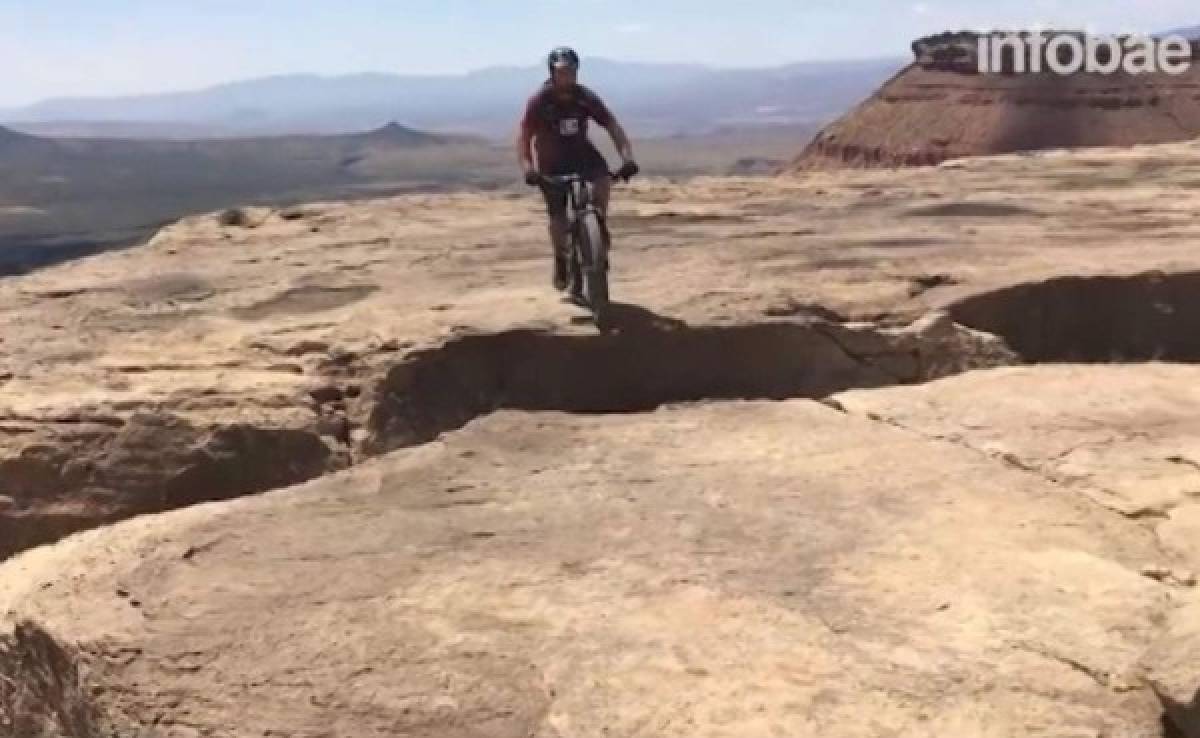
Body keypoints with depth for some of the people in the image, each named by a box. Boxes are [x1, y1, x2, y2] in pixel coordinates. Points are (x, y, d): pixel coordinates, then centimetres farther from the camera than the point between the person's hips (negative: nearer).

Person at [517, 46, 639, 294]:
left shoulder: (586, 97, -14)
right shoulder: (539, 101, -20)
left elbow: (612, 125, -16)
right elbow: (524, 137, -23)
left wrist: (627, 157, -31)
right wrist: (527, 167, -40)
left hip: (581, 152, 1)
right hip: (552, 161, -1)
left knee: (603, 177, -30)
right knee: (558, 215, -4)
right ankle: (561, 262, 20)